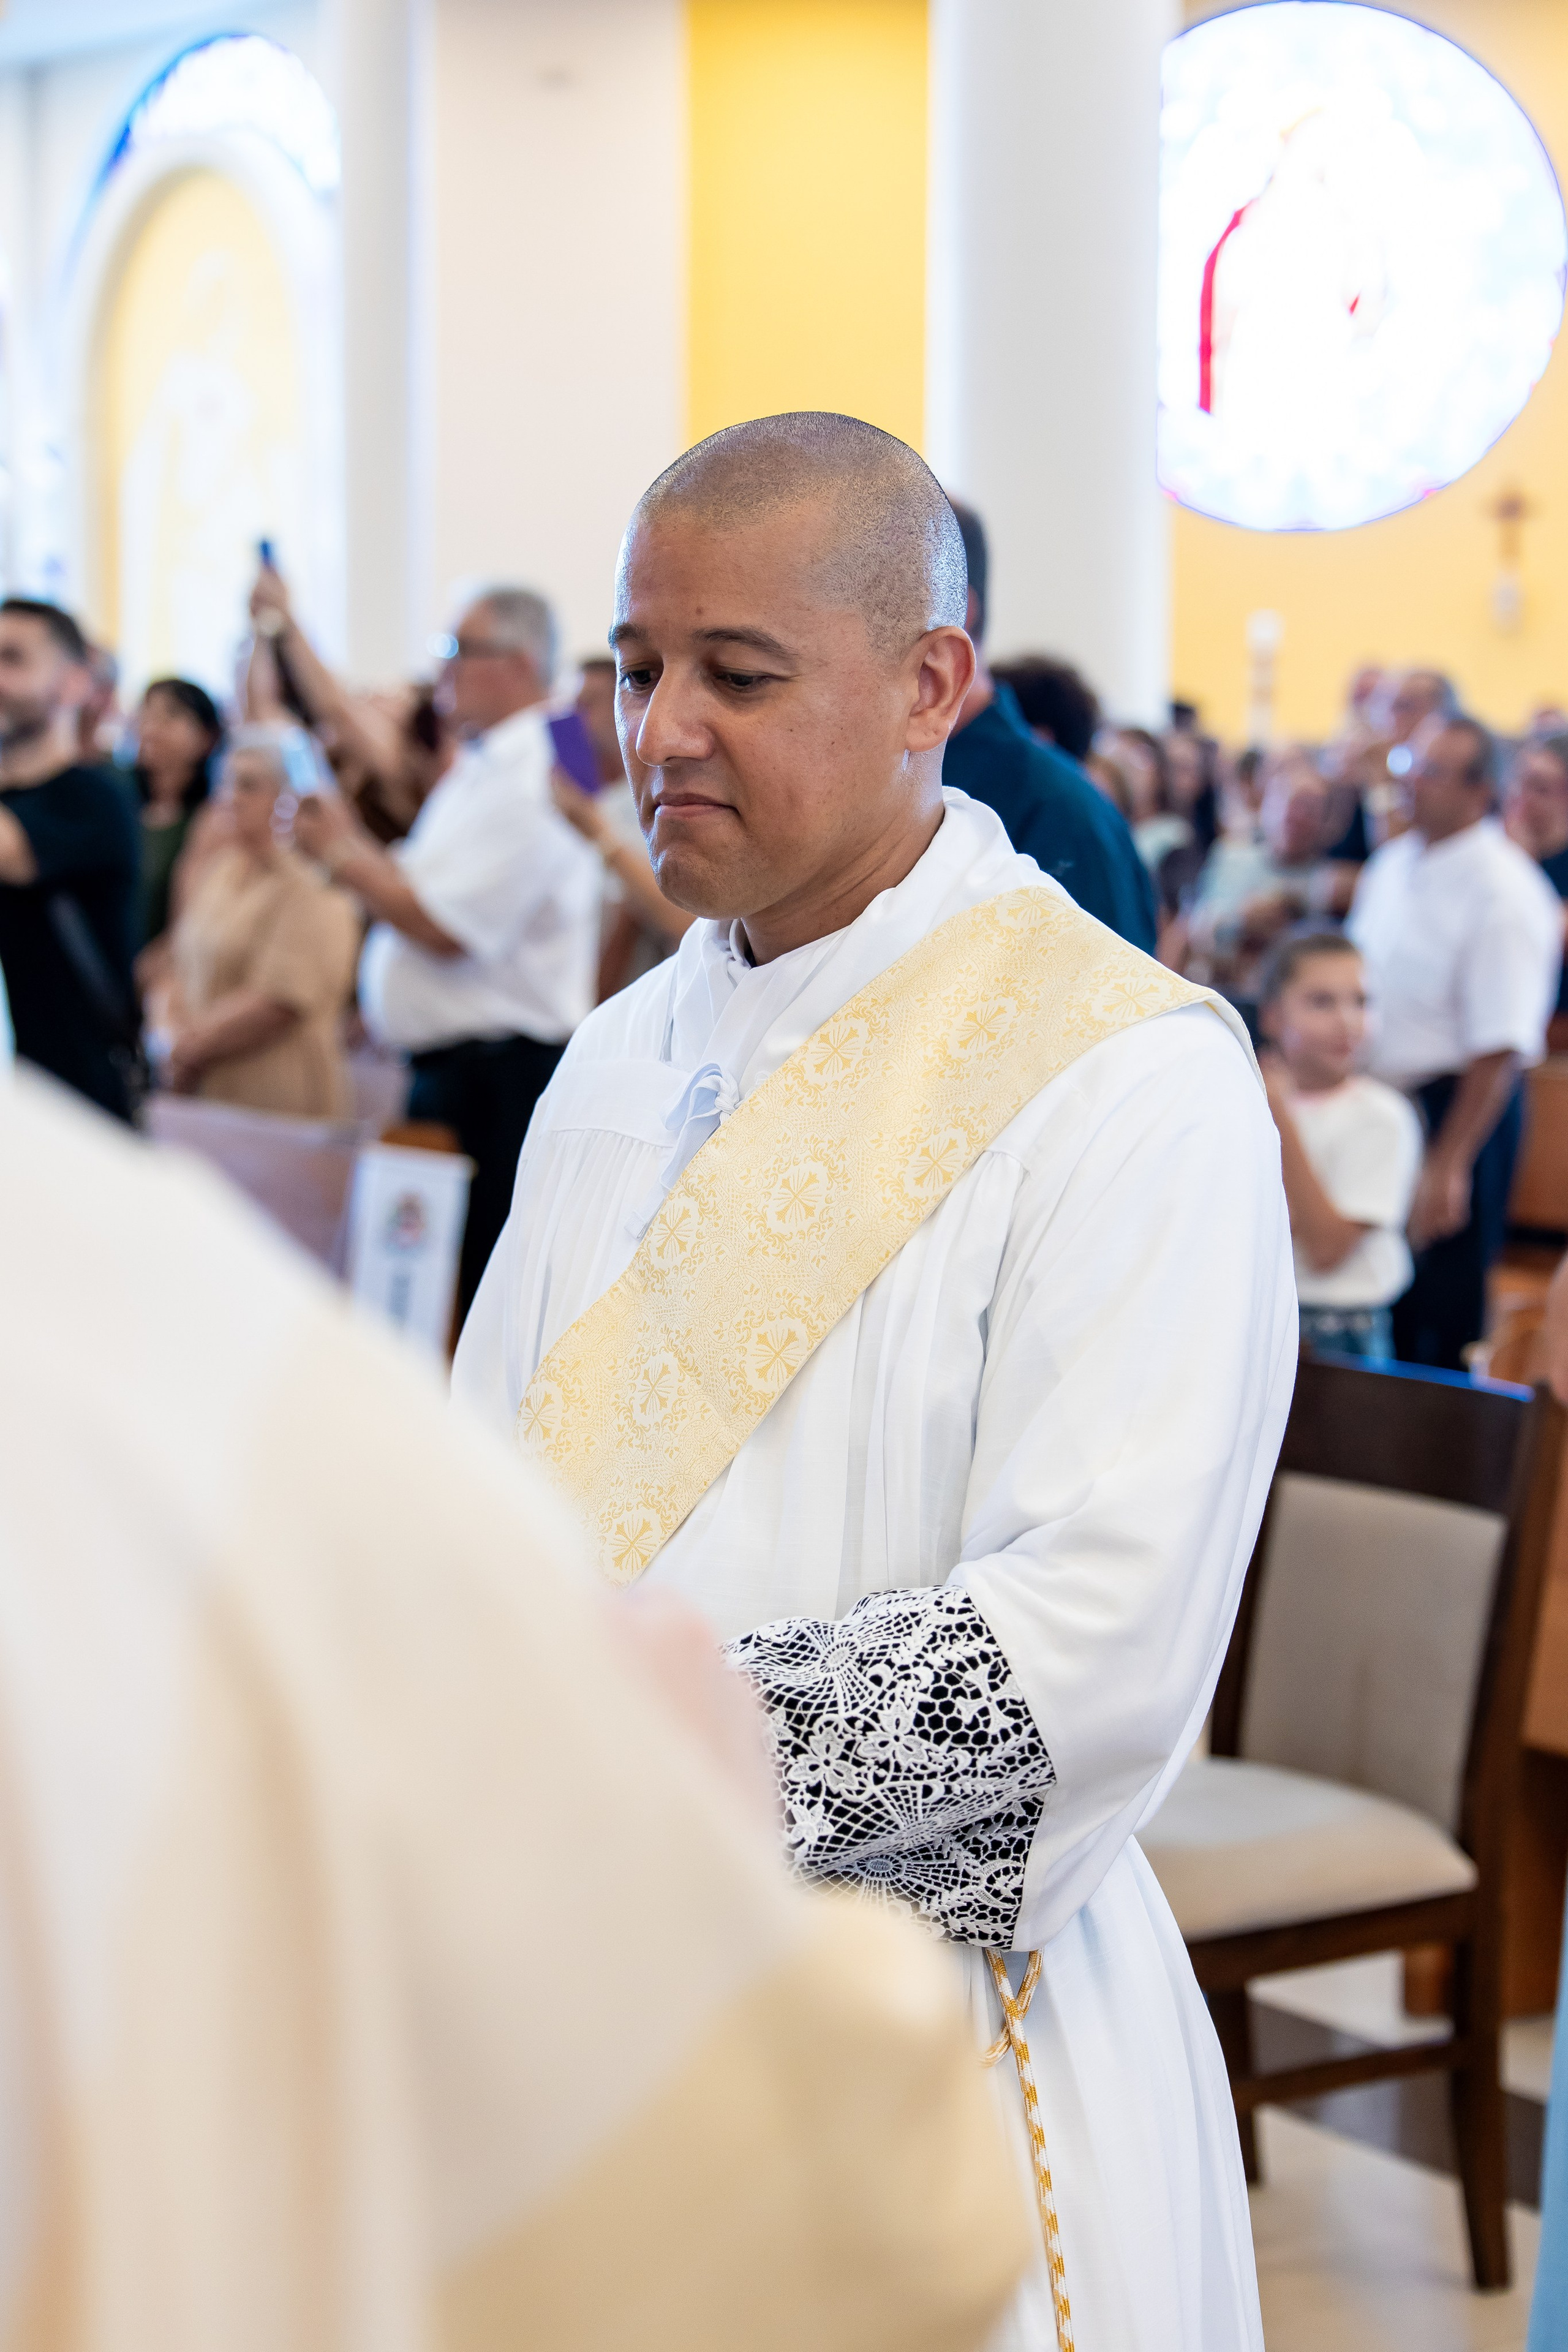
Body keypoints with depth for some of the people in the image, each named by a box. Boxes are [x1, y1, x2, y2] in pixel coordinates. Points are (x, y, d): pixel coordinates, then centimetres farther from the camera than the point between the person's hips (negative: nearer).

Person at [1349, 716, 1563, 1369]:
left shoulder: (1506, 895, -17)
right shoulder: (1391, 865, 8)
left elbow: (1501, 1048, -20)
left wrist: (1449, 1164, -22)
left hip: (1457, 1112, -7)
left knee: (1441, 1325, -1)